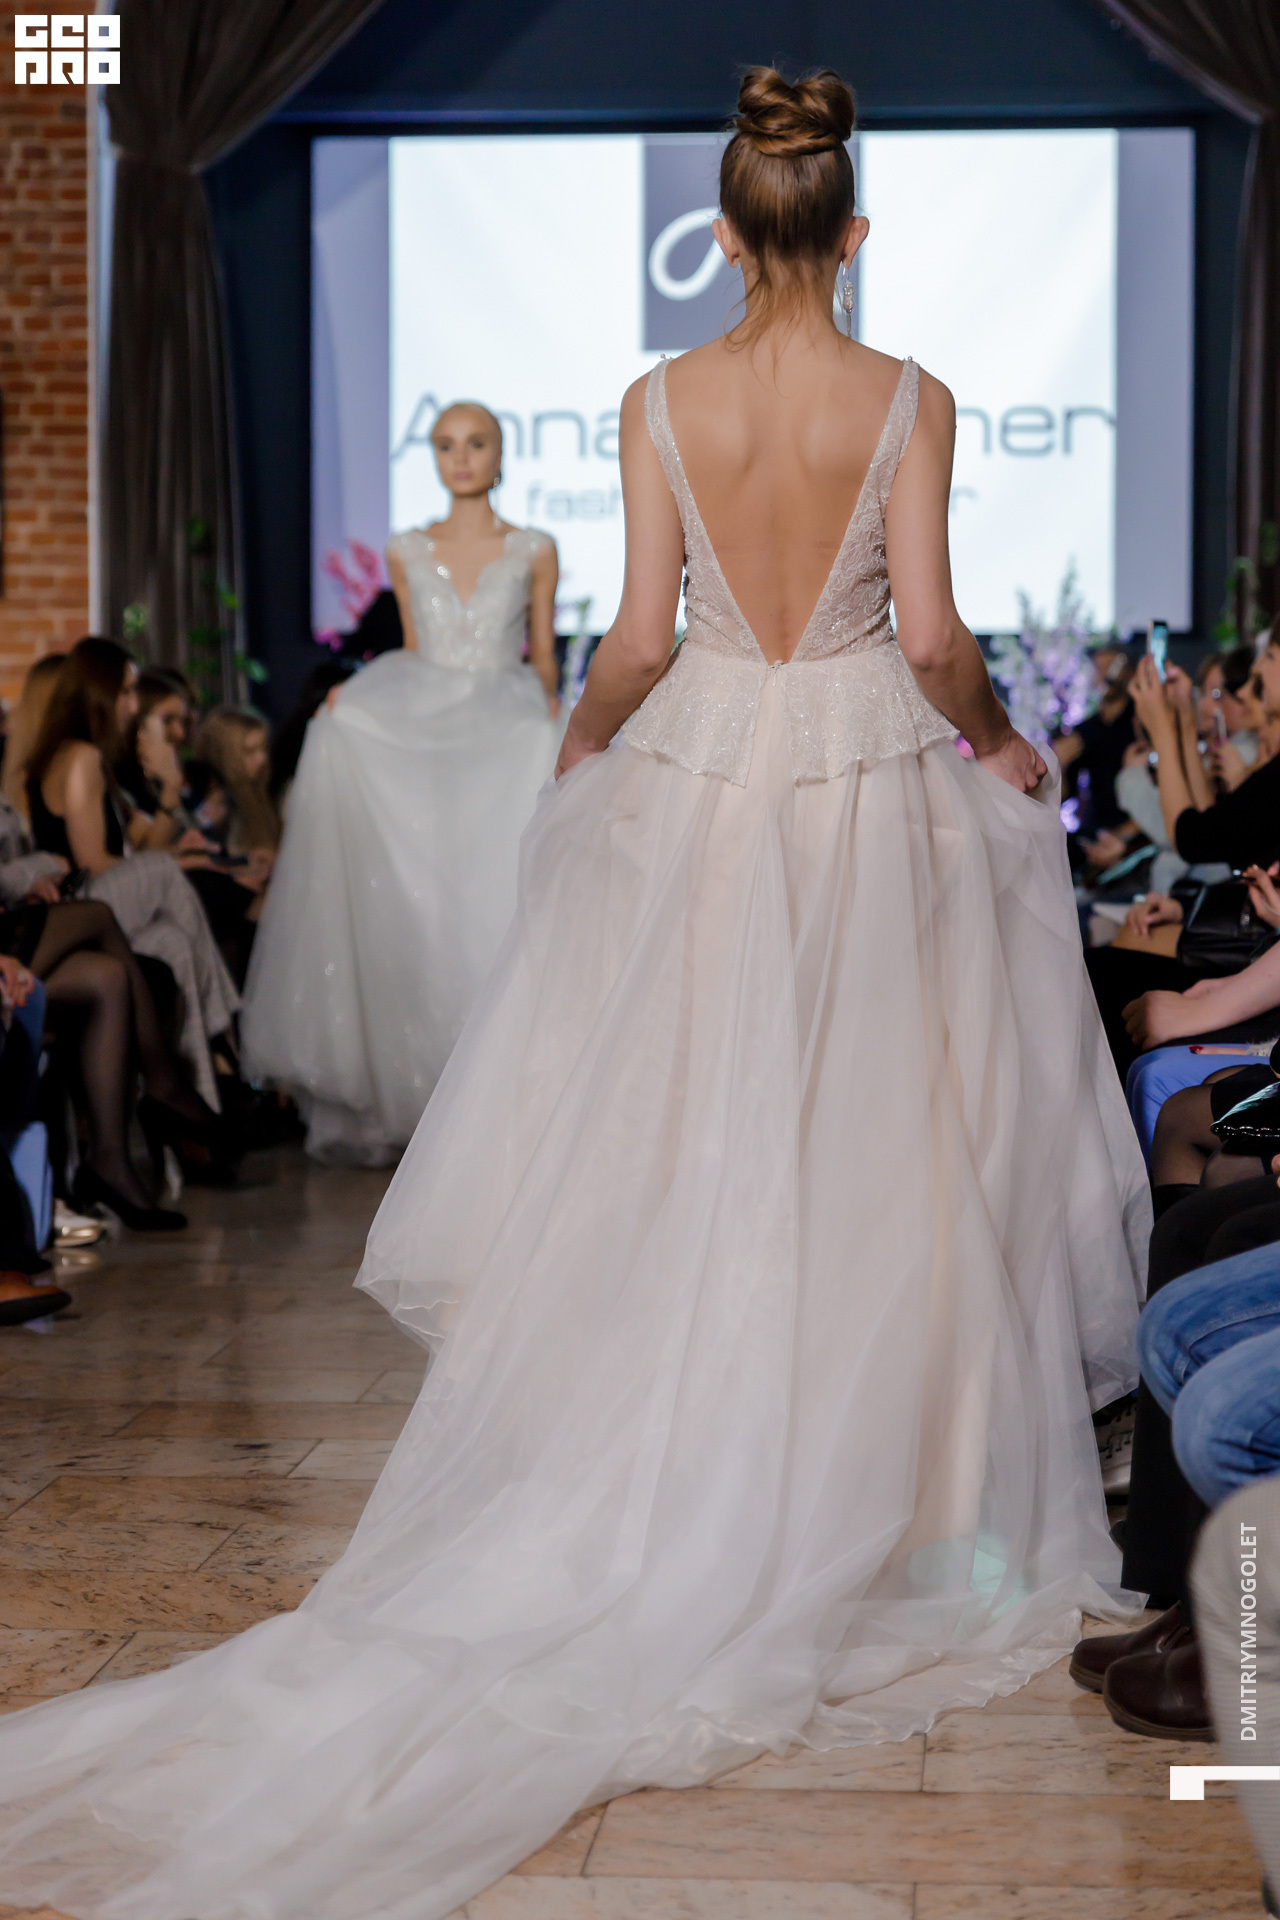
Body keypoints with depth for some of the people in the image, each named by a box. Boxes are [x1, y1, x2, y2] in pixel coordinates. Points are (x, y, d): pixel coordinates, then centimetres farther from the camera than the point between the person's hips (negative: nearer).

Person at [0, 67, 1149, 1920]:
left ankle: (685, 1482, 18)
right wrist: (995, 738, 9)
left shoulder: (660, 402, -5)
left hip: (700, 783, 1)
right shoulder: (909, 400, -8)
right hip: (873, 785, -1)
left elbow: (640, 637, -4)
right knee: (883, 1143, 9)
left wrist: (582, 738, 15)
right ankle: (907, 1494, 19)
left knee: (690, 1149, 11)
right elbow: (933, 636, -11)